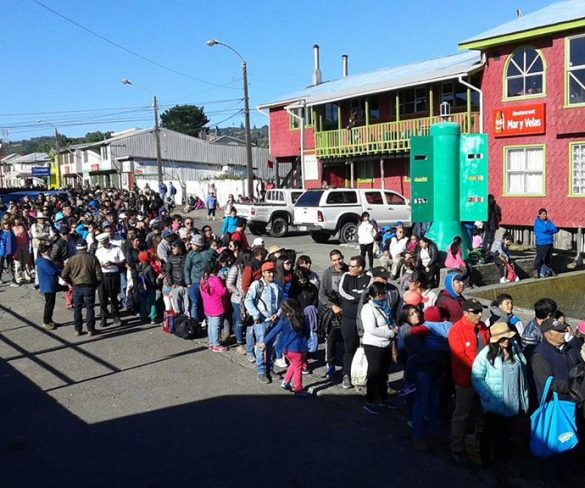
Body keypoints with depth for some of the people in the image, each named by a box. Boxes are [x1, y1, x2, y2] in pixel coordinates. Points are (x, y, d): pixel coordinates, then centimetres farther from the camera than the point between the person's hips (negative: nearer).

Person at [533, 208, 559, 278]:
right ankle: (535, 271, -6)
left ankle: (550, 270, 28)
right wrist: (551, 230, -2)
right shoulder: (537, 222, -7)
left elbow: (556, 230, 3)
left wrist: (547, 230, -12)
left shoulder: (548, 221, 12)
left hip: (549, 243, 6)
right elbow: (544, 229, -20)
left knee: (549, 258, 16)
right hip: (541, 244, -6)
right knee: (539, 258, -10)